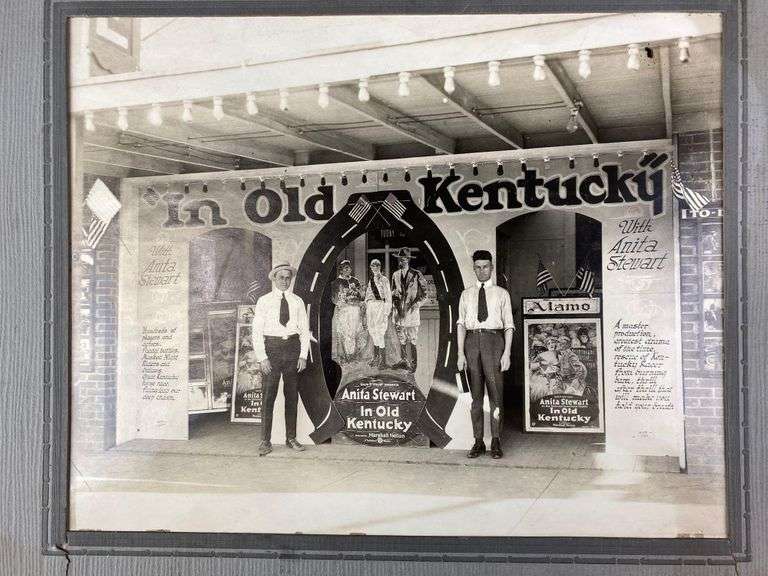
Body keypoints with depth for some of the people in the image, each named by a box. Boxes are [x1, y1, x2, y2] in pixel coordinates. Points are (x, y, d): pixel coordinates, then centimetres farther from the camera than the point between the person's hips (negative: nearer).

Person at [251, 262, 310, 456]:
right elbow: (256, 330, -1)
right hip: (272, 347, -3)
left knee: (292, 396, 7)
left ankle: (291, 438, 16)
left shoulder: (297, 301, 9)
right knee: (269, 396, -4)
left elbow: (305, 329, 10)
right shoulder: (264, 301, 2)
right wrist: (262, 357, -9)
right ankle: (265, 441, 2)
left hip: (292, 347, 3)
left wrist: (303, 355, 0)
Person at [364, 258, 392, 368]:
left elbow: (388, 297, -5)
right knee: (372, 331, 7)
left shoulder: (384, 280, -4)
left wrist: (386, 312, -10)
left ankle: (383, 359, -5)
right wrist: (366, 312, 14)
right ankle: (376, 356, 18)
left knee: (379, 331, -10)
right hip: (370, 307, 6)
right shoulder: (370, 280, 14)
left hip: (380, 306, -6)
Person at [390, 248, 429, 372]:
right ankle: (404, 361, 20)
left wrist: (413, 306, -12)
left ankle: (412, 364, 1)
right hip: (399, 312, 5)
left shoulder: (416, 275, -3)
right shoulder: (395, 275, 12)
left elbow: (424, 294, -2)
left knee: (411, 340, -5)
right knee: (401, 339, 10)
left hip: (411, 312, -5)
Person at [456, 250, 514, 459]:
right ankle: (478, 442, 10)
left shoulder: (501, 294, 9)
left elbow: (509, 325, 5)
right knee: (475, 394, 5)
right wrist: (460, 353, -1)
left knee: (496, 392, -2)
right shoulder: (466, 294, 13)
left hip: (494, 340, -2)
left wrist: (507, 352, -5)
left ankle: (496, 442, 6)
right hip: (472, 340, 2)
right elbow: (461, 324, 8)